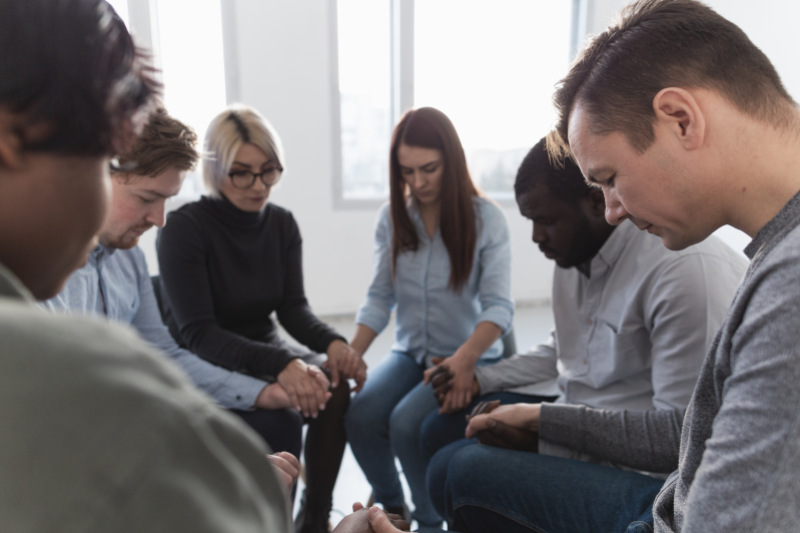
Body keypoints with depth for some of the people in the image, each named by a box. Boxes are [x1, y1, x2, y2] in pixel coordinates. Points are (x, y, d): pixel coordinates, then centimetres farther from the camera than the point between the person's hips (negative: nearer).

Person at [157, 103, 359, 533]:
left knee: (334, 385, -24)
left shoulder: (282, 224, 1)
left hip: (265, 351, 5)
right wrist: (278, 365, -35)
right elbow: (197, 333, -21)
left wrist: (332, 342, -25)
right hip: (202, 366, -4)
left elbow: (293, 307, -2)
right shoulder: (184, 228, -14)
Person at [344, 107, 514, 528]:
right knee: (359, 415, -21)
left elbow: (498, 306, -15)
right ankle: (391, 508, 9)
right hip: (410, 352, 4)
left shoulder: (485, 217, -9)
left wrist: (464, 359, -32)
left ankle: (431, 519, 4)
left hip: (470, 356, -3)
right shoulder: (391, 217, 1)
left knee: (407, 423, -27)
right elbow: (379, 298, 1)